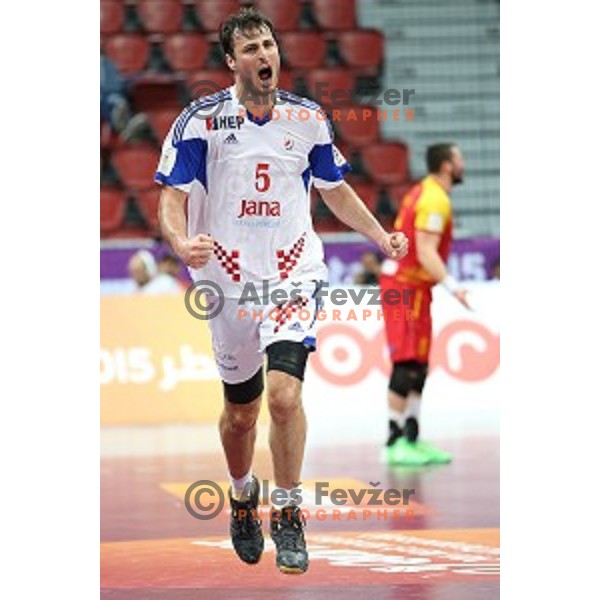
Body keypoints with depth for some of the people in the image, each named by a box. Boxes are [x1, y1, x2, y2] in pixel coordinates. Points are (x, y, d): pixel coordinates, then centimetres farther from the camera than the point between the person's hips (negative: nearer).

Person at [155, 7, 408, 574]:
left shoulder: (308, 118, 5)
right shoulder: (201, 119, -4)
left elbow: (336, 190, 19)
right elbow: (172, 196, -5)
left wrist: (382, 237, 9)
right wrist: (182, 241, -26)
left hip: (294, 272, 0)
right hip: (229, 277, 0)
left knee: (284, 393, -19)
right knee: (240, 408, 11)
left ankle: (287, 514, -4)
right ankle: (242, 494, 40)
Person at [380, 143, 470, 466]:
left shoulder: (425, 191, 14)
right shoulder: (435, 200, -17)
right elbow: (426, 252, -26)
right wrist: (452, 286, -33)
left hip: (411, 285, 10)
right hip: (405, 285, -10)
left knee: (418, 367, 11)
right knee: (406, 364, -10)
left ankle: (412, 439, 13)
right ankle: (395, 442, -10)